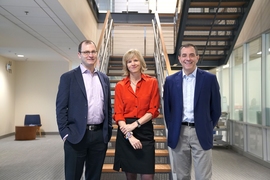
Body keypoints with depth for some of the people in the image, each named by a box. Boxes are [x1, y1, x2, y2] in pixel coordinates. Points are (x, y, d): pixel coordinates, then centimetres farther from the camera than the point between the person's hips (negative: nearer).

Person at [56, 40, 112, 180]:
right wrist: (65, 133, -11)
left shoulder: (104, 78, 11)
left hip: (100, 135, 4)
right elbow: (61, 107, -5)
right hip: (76, 135, -4)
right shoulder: (68, 77, -1)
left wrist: (108, 131, 9)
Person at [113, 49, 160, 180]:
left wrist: (135, 124, -13)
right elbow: (118, 113, -1)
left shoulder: (152, 82, 1)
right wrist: (129, 135, -12)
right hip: (125, 132, 1)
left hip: (145, 131, -1)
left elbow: (153, 110, -3)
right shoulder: (120, 86, 3)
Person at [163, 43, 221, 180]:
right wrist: (171, 129, 6)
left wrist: (208, 129, 5)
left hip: (201, 133, -1)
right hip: (178, 134, 2)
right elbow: (167, 108, 9)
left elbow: (216, 108, 4)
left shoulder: (209, 79, -1)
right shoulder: (170, 80, 4)